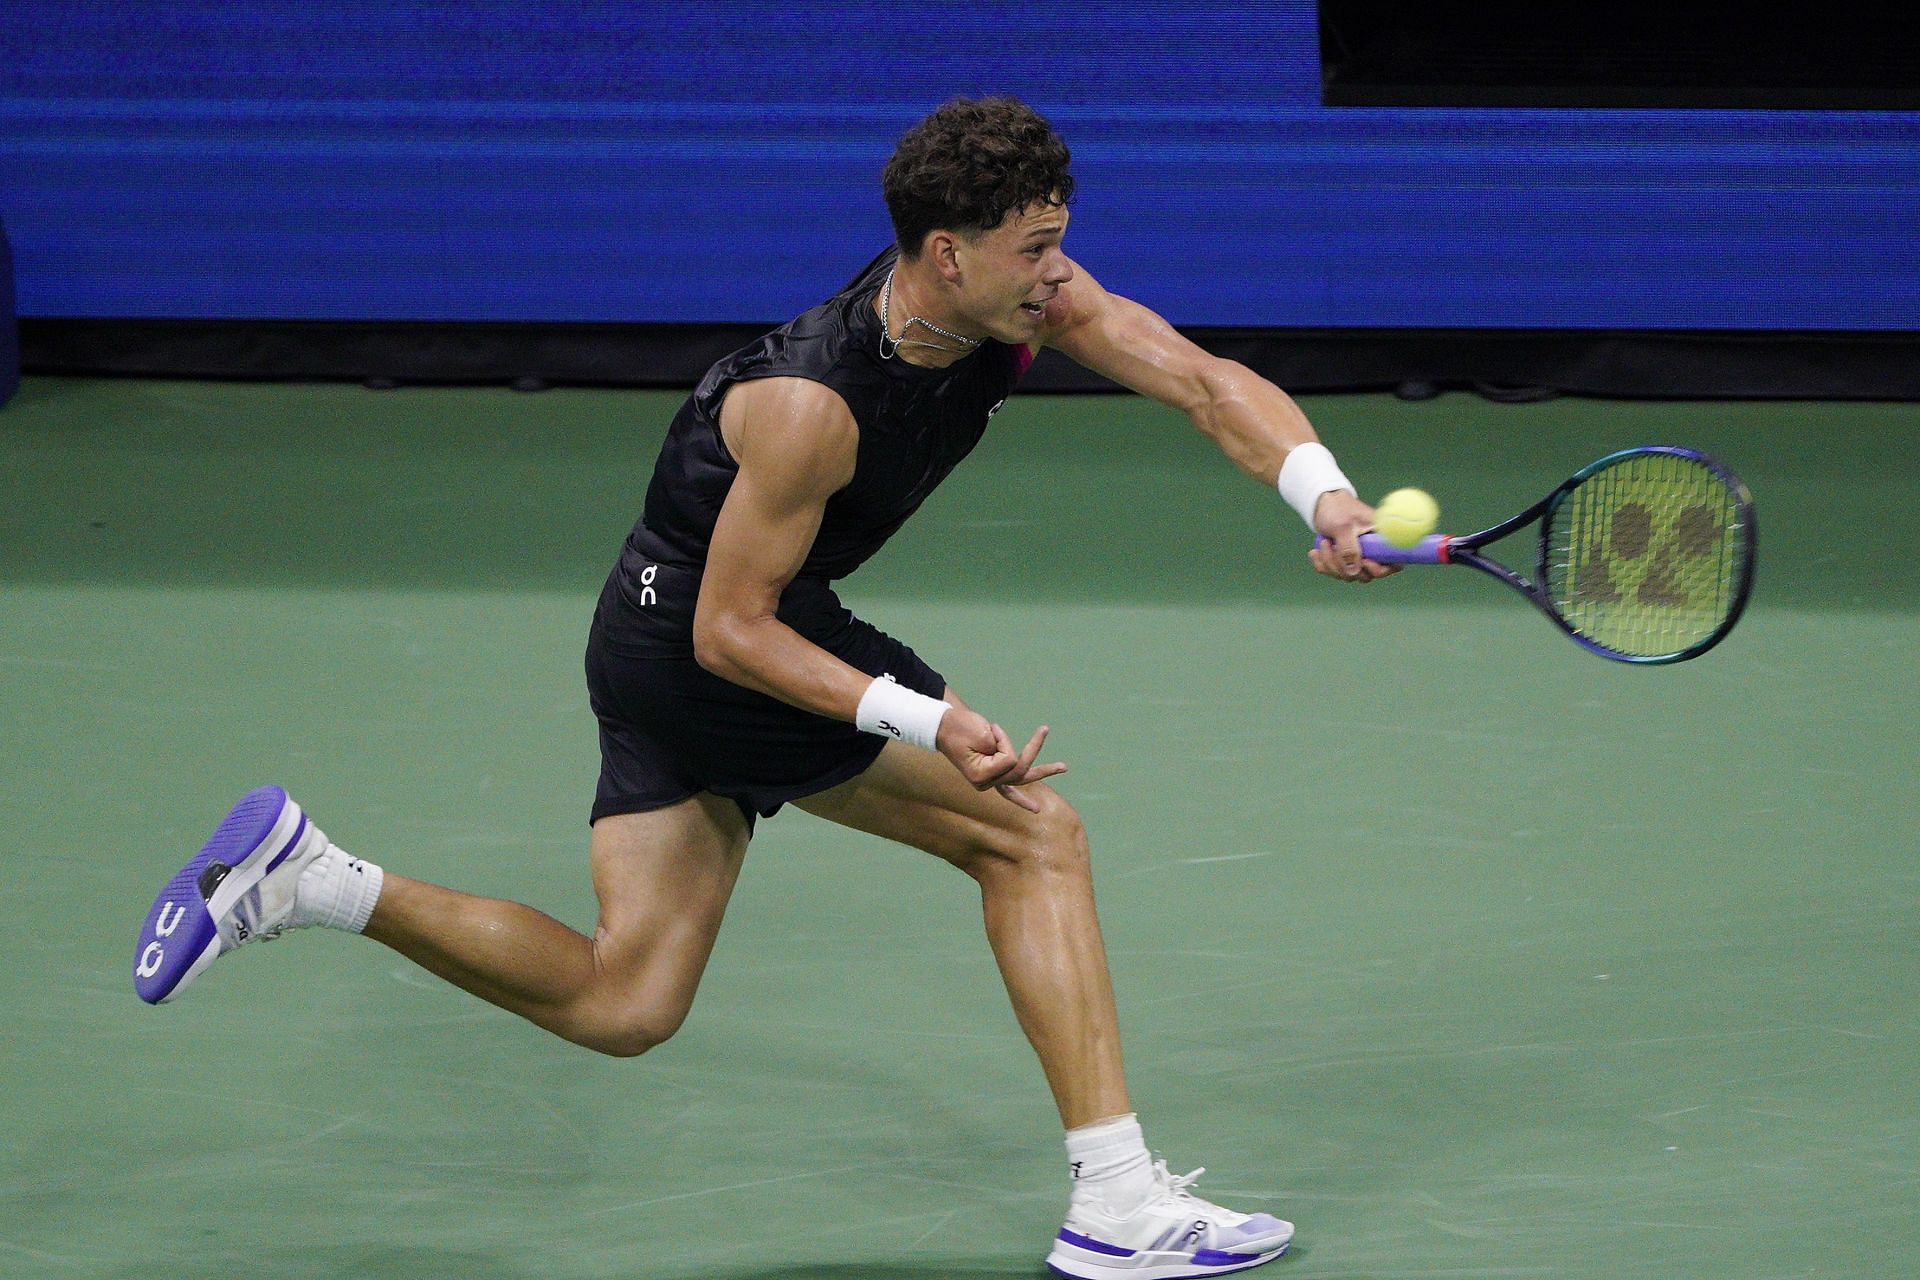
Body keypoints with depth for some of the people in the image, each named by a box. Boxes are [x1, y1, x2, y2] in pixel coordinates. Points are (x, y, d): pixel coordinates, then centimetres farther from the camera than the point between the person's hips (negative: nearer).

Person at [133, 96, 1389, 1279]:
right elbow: (734, 629, -24)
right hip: (697, 642, -9)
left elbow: (1207, 381, -9)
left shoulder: (1034, 298, -10)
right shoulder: (813, 405, -30)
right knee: (1032, 834, -10)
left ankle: (302, 875, 9)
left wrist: (1320, 488, -28)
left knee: (620, 1004, 11)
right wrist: (923, 720, -34)